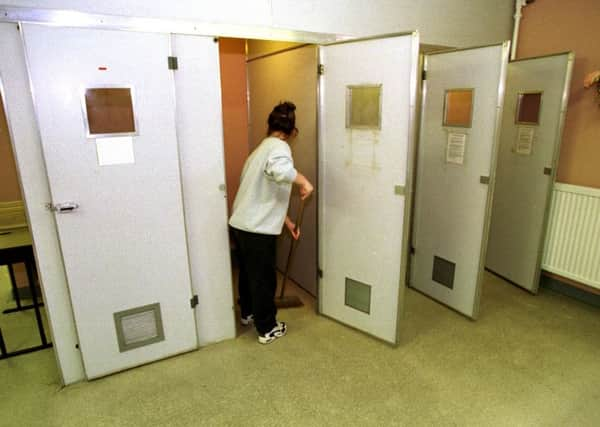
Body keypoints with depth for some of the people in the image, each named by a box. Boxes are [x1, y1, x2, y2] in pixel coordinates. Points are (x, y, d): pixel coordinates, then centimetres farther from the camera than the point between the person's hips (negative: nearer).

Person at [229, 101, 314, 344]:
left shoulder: (263, 148, 18)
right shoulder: (278, 146, -11)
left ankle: (248, 313, 47)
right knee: (263, 278, 7)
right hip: (257, 229, -9)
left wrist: (287, 222, 24)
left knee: (248, 272, 26)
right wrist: (304, 181, -21)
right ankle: (267, 329, 25)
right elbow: (280, 169, -38)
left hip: (241, 224, 9)